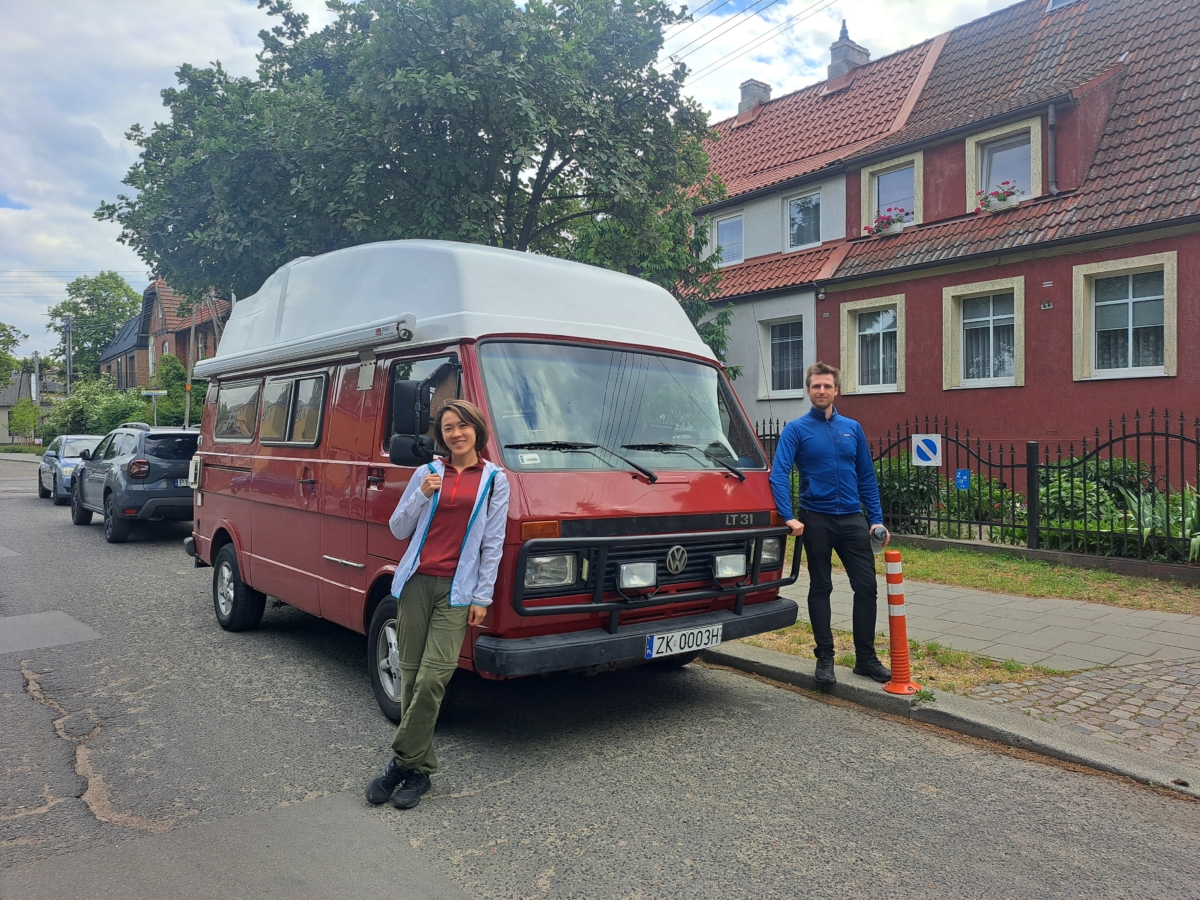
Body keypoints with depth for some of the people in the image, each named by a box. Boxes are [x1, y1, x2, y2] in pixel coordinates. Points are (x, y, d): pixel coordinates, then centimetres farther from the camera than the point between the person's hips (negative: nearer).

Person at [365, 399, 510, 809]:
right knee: (410, 676, 5)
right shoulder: (427, 473, 10)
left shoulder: (494, 479, 5)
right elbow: (398, 529, 10)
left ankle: (402, 762, 5)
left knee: (432, 679, -11)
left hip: (456, 590, -2)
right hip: (415, 583, 3)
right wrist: (422, 495, -6)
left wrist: (482, 596, -3)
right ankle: (420, 769, 18)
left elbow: (493, 543, 2)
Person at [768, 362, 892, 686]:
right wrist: (789, 517, -25)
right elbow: (779, 474, -14)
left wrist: (877, 519, 4)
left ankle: (866, 658, 17)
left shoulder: (853, 428, 9)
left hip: (852, 519, 4)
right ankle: (825, 657, 18)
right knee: (820, 588, 7)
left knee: (867, 587, 3)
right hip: (816, 520, -3)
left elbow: (867, 477, 11)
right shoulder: (796, 429, -3)